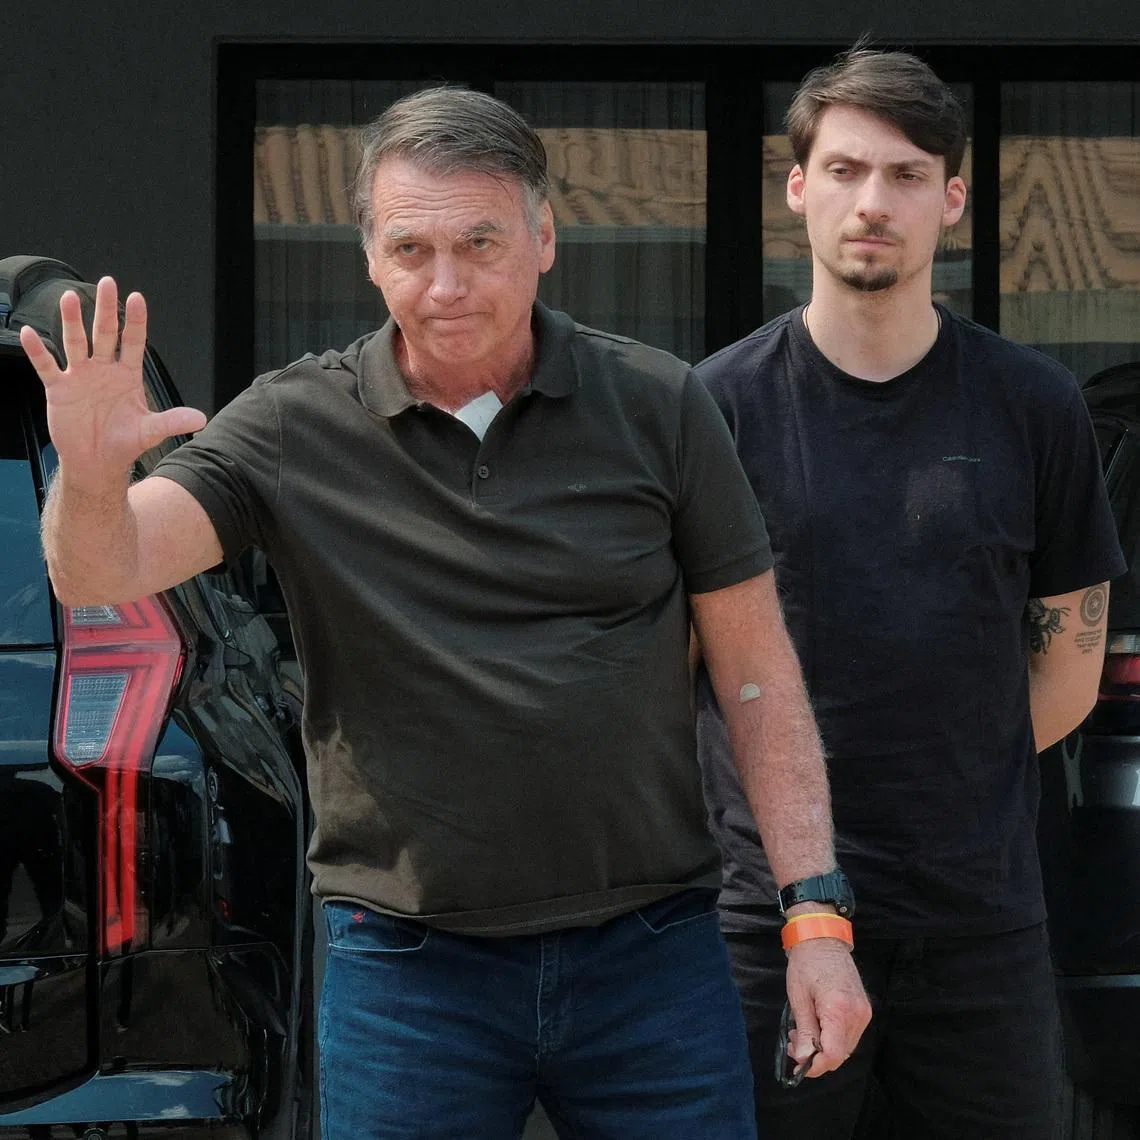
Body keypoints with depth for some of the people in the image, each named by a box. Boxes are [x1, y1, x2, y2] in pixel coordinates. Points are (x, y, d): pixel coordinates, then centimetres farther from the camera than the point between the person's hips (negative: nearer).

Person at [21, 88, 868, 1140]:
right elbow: (101, 573, -12)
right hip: (408, 968, 0)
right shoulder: (293, 429, -1)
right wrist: (91, 472, -35)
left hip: (650, 960, 1)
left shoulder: (656, 407, 0)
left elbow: (757, 670, 3)